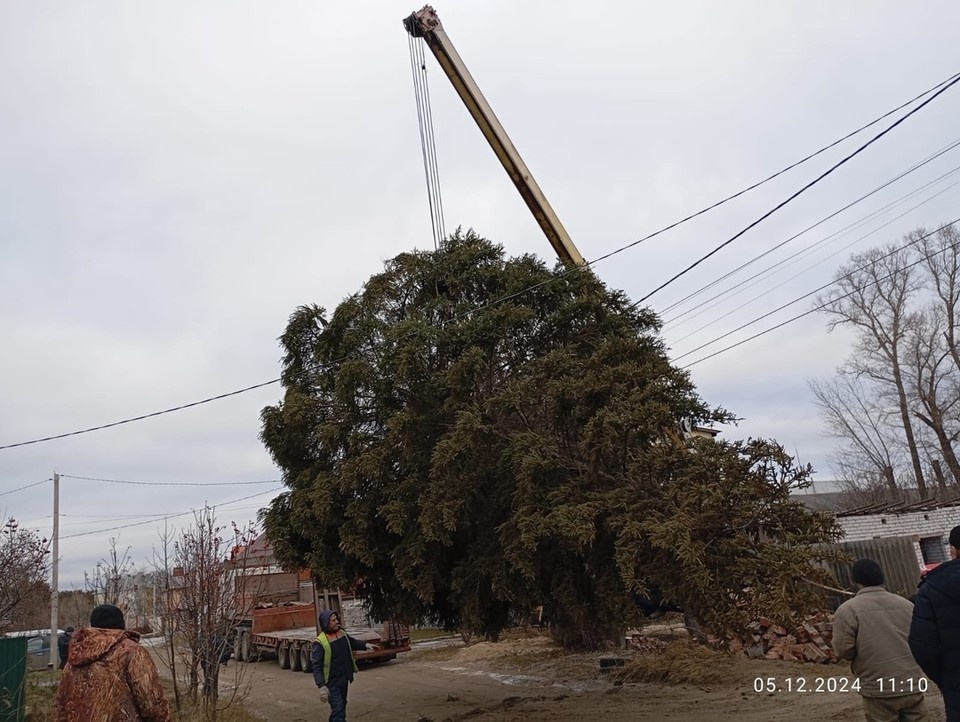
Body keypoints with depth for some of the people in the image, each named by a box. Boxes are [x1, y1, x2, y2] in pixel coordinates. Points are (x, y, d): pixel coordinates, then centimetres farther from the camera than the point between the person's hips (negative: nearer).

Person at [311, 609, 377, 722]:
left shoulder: (341, 633, 1)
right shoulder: (320, 642, -22)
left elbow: (352, 642, 19)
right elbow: (316, 666, -22)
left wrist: (365, 645, 0)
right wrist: (322, 686, -29)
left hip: (344, 680, 8)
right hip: (332, 683, -8)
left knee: (341, 706, 24)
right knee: (338, 710, -10)